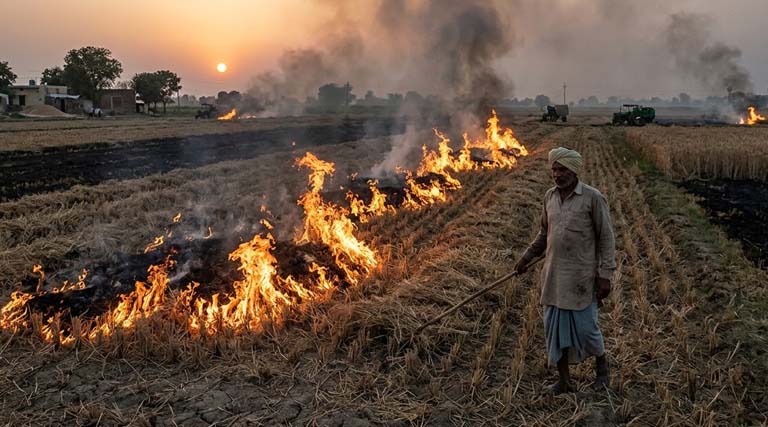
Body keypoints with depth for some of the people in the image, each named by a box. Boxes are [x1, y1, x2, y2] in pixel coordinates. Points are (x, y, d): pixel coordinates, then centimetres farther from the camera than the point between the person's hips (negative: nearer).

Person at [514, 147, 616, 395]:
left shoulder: (593, 198, -11)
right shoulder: (550, 196, 6)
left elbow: (606, 238, -8)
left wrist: (605, 275, -11)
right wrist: (527, 257, 18)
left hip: (581, 276, -5)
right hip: (553, 276, 5)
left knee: (585, 328, 3)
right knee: (554, 328, 9)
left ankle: (601, 366, 34)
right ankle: (564, 381, 23)